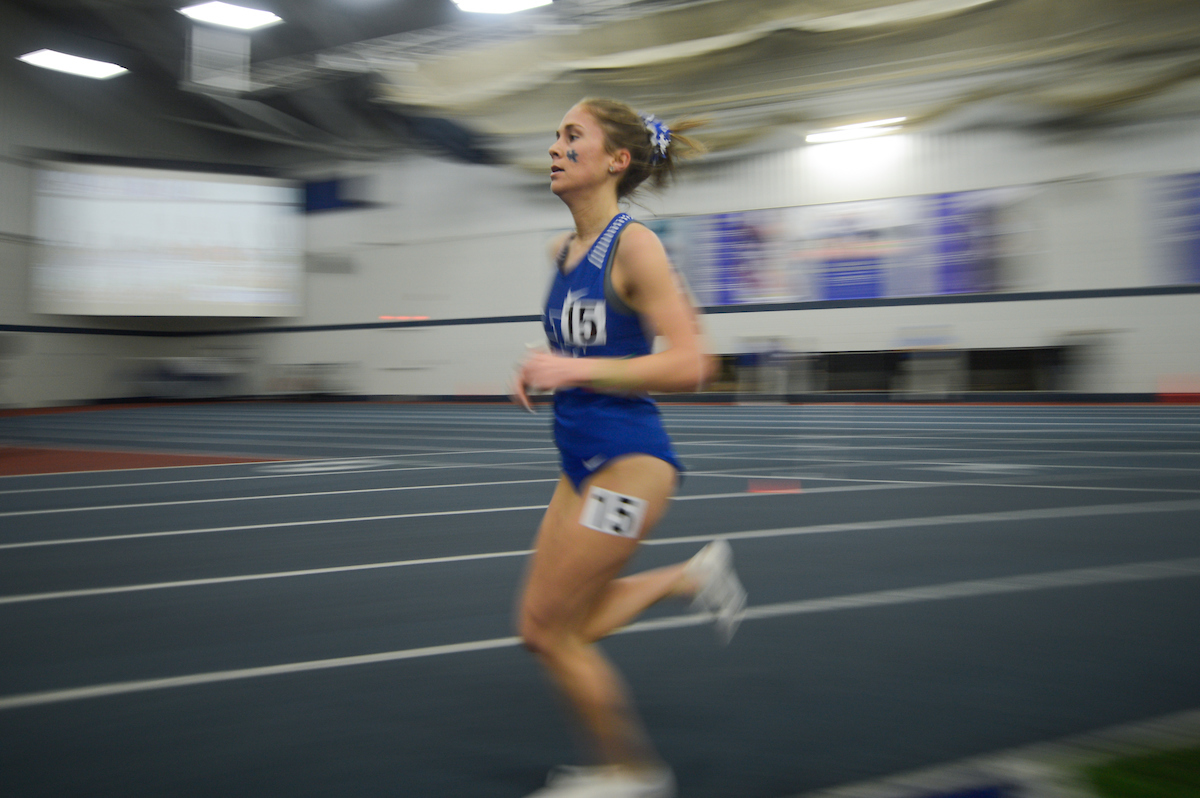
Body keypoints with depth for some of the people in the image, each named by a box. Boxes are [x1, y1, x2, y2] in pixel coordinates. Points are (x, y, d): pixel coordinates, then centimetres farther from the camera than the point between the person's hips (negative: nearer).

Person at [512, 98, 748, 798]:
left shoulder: (633, 244, -15)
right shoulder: (563, 252, 9)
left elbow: (689, 366, -21)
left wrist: (578, 370, -24)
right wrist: (545, 373, 8)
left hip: (628, 461, -9)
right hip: (583, 462, 9)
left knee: (546, 627, -2)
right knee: (559, 629, 12)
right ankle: (693, 575, 26)